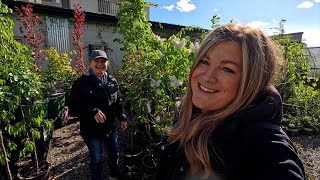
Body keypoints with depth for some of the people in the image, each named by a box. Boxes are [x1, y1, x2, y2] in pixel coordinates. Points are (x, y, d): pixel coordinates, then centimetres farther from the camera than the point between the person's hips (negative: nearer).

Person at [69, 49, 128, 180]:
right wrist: (93, 112, -28)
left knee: (115, 154, 23)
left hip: (111, 127, 5)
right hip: (92, 130, -5)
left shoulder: (112, 81, 1)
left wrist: (122, 118, 7)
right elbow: (73, 106, -16)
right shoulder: (82, 82, -14)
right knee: (96, 159, 12)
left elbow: (118, 102, 10)